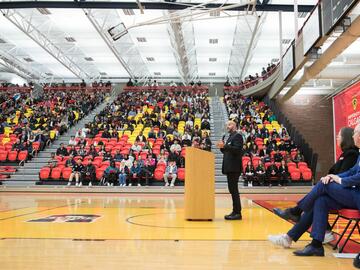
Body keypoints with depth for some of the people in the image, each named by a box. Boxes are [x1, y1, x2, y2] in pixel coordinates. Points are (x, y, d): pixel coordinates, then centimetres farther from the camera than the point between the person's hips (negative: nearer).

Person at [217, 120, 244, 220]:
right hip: (230, 167, 9)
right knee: (232, 189, 11)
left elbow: (237, 149, -20)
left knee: (234, 190, -8)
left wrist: (225, 146, -25)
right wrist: (222, 147, 5)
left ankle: (237, 213, -4)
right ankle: (235, 212, 17)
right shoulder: (230, 137, 21)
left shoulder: (237, 136, -7)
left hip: (234, 168, -9)